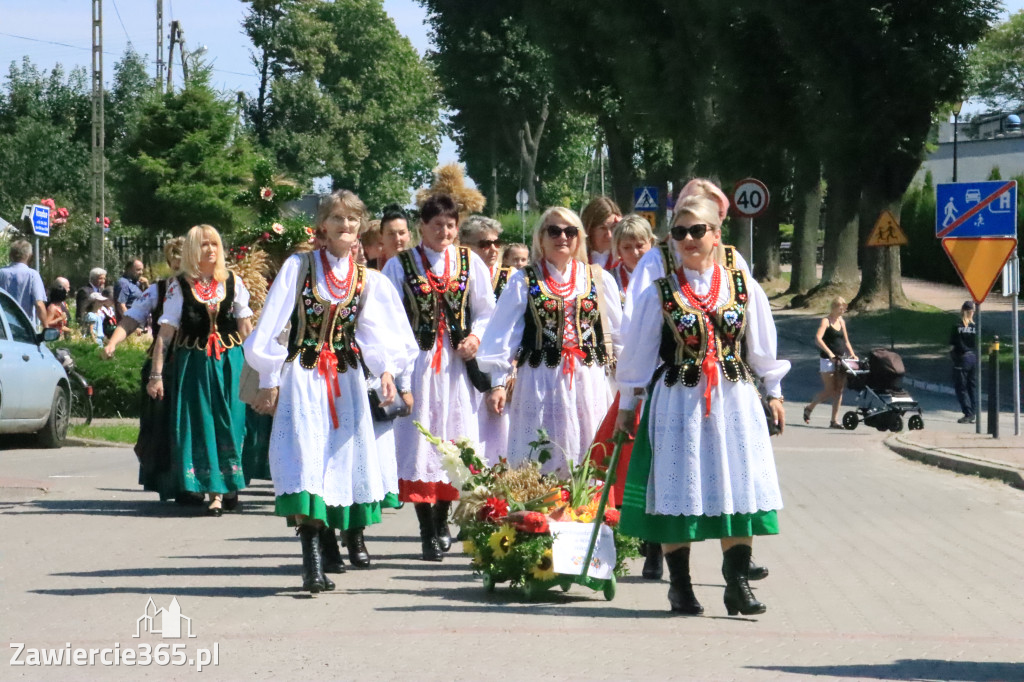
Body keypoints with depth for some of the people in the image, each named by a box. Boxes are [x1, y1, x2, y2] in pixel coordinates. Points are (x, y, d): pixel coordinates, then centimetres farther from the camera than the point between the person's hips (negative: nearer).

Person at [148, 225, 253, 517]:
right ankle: (214, 492, 2)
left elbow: (246, 328, 10)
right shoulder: (180, 286, -1)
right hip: (194, 362, -1)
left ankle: (231, 484, 16)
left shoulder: (233, 282, 6)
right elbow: (165, 333, -3)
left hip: (230, 361, 1)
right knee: (201, 425, -2)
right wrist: (156, 375, -7)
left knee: (230, 424, 0)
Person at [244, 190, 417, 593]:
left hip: (346, 380, 3)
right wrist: (269, 381, -4)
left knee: (346, 456, 3)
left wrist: (385, 370, -19)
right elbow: (273, 325, 0)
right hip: (302, 378, -3)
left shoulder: (367, 279, 8)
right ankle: (313, 562, -19)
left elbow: (376, 333, -1)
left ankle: (352, 534, 26)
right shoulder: (299, 267, 0)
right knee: (305, 459, -14)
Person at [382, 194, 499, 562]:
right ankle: (428, 532, -2)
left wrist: (476, 337, -9)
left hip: (457, 363, 2)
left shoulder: (470, 262, 9)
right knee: (420, 442, -6)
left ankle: (441, 521, 20)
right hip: (418, 363, -2)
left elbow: (487, 310, 10)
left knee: (455, 439, 3)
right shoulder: (400, 265, 5)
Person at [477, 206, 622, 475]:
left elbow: (617, 334, 14)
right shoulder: (523, 282, 4)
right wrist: (497, 382, -4)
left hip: (589, 382, 2)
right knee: (540, 465, -3)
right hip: (541, 384, -2)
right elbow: (502, 335, 3)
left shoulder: (599, 279, 9)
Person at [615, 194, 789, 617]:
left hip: (734, 401, 1)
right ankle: (680, 586, 10)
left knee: (737, 486, -1)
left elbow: (762, 348, 14)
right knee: (678, 489, 0)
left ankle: (737, 584, 6)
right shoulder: (659, 294, 0)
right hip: (677, 403, -1)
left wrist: (774, 394, 18)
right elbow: (636, 355, 6)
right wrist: (626, 406, 8)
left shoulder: (744, 288, 5)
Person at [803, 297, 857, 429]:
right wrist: (829, 352, -31)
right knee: (829, 391, -7)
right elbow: (818, 339, -22)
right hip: (827, 360, -6)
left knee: (839, 390, 0)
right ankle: (809, 408, 16)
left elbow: (846, 341, 22)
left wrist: (852, 354, 8)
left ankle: (834, 420, 2)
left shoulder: (841, 321, 14)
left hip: (840, 359, 7)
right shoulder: (826, 321, -8)